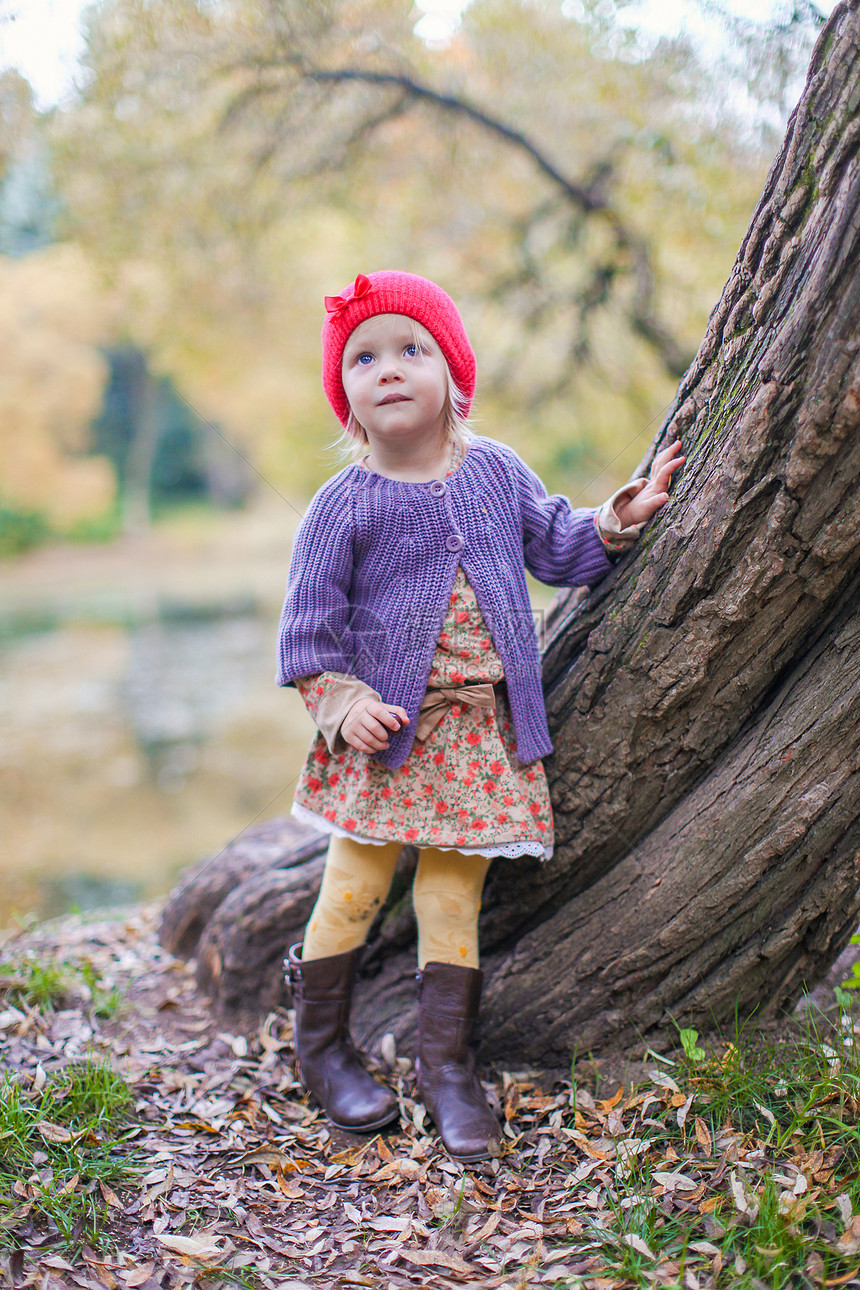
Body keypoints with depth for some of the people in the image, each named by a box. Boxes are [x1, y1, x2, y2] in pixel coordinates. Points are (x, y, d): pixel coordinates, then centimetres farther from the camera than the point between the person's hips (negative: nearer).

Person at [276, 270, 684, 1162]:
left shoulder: (496, 470, 4)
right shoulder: (347, 503, -8)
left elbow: (557, 546, 18)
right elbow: (308, 620, -4)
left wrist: (617, 522, 3)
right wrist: (340, 703, -15)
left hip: (482, 727, 3)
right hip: (384, 728, -3)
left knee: (453, 889, 9)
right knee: (356, 884, 6)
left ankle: (445, 1061, 20)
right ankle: (321, 1044, 26)